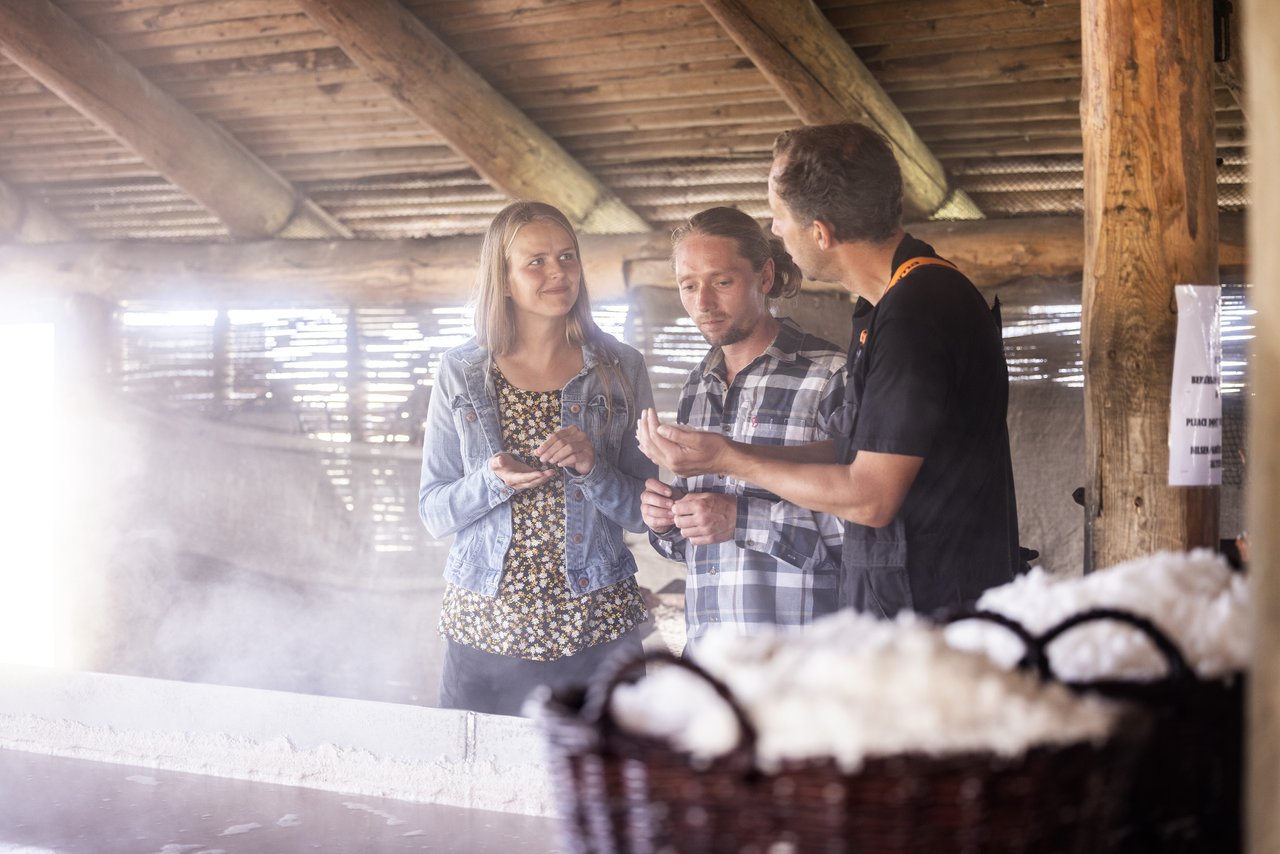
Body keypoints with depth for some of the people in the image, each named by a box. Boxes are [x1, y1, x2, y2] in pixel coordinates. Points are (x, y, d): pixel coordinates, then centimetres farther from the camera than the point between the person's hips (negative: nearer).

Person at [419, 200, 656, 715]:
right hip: (484, 630, 0)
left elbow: (648, 512, 3)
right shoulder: (460, 374, 3)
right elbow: (432, 513, 4)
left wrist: (594, 468, -15)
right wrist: (490, 482, -15)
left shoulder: (620, 370, 2)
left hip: (596, 632, 0)